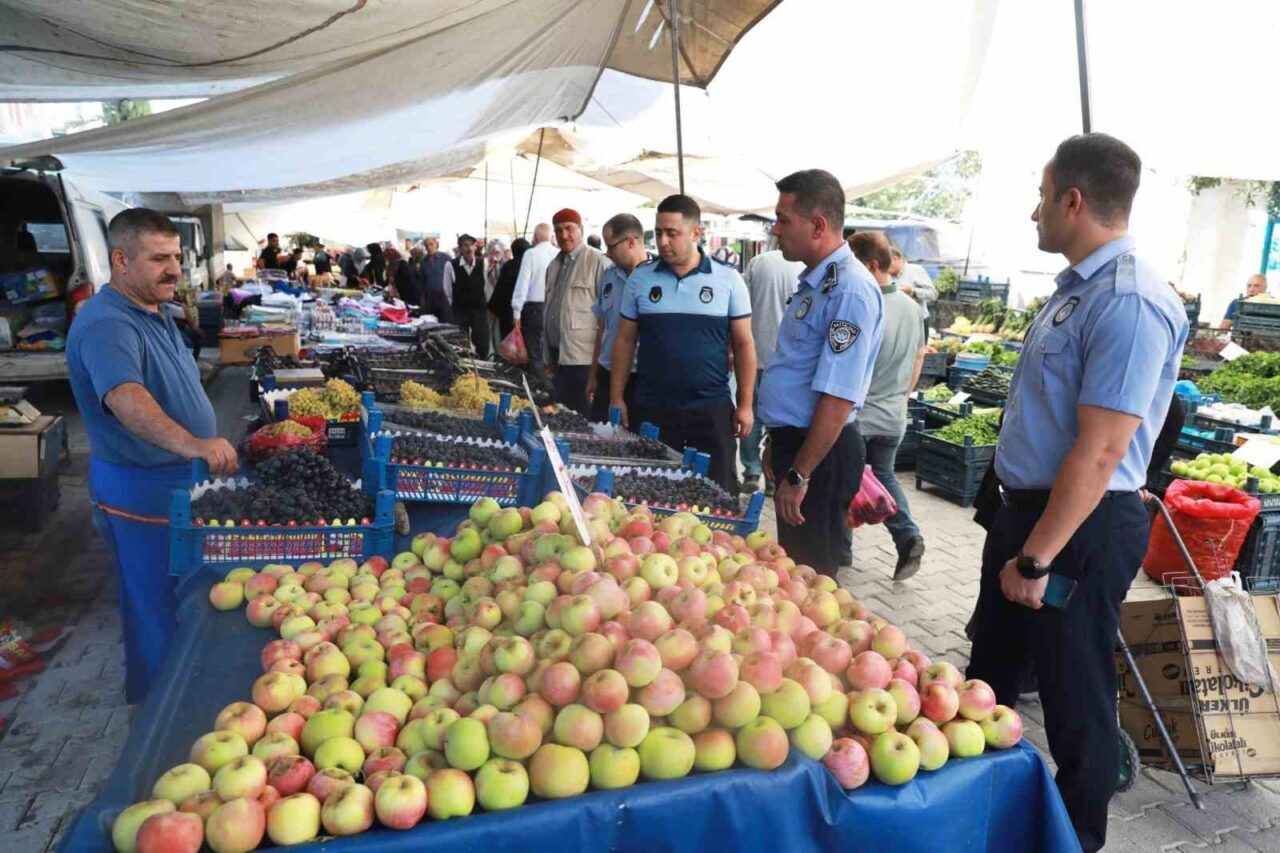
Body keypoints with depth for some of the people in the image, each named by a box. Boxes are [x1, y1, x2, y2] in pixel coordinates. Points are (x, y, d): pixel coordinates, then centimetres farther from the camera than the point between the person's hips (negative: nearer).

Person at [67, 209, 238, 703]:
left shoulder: (155, 312, 7)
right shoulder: (107, 325, -25)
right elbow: (126, 398, -43)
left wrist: (209, 445, 22)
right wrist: (193, 445, -59)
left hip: (179, 478, 10)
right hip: (142, 490, -10)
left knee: (182, 599, 22)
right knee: (158, 609, 5)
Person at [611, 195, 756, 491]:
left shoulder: (728, 280, -1)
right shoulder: (640, 278, 3)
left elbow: (743, 345, 2)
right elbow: (625, 341, 7)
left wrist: (745, 405, -2)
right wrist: (616, 398, 3)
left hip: (712, 409, -1)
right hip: (651, 409, 1)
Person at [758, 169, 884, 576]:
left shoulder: (850, 290, -21)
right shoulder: (814, 281, 11)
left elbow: (837, 398, -25)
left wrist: (798, 475, -22)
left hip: (819, 453, -9)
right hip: (793, 441, 10)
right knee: (793, 567, 22)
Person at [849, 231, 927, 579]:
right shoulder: (912, 307, 2)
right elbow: (919, 358, 13)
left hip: (858, 416, -7)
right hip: (893, 416, 7)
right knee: (884, 476, 23)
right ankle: (908, 537, 8)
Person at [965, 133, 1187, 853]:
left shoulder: (1127, 303, -22)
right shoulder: (1078, 287, 9)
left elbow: (1099, 454, -26)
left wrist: (1037, 559, -21)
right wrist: (1018, 538, 18)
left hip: (1078, 529, -10)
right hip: (1028, 510, 10)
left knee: (1075, 699, 9)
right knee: (990, 674, 22)